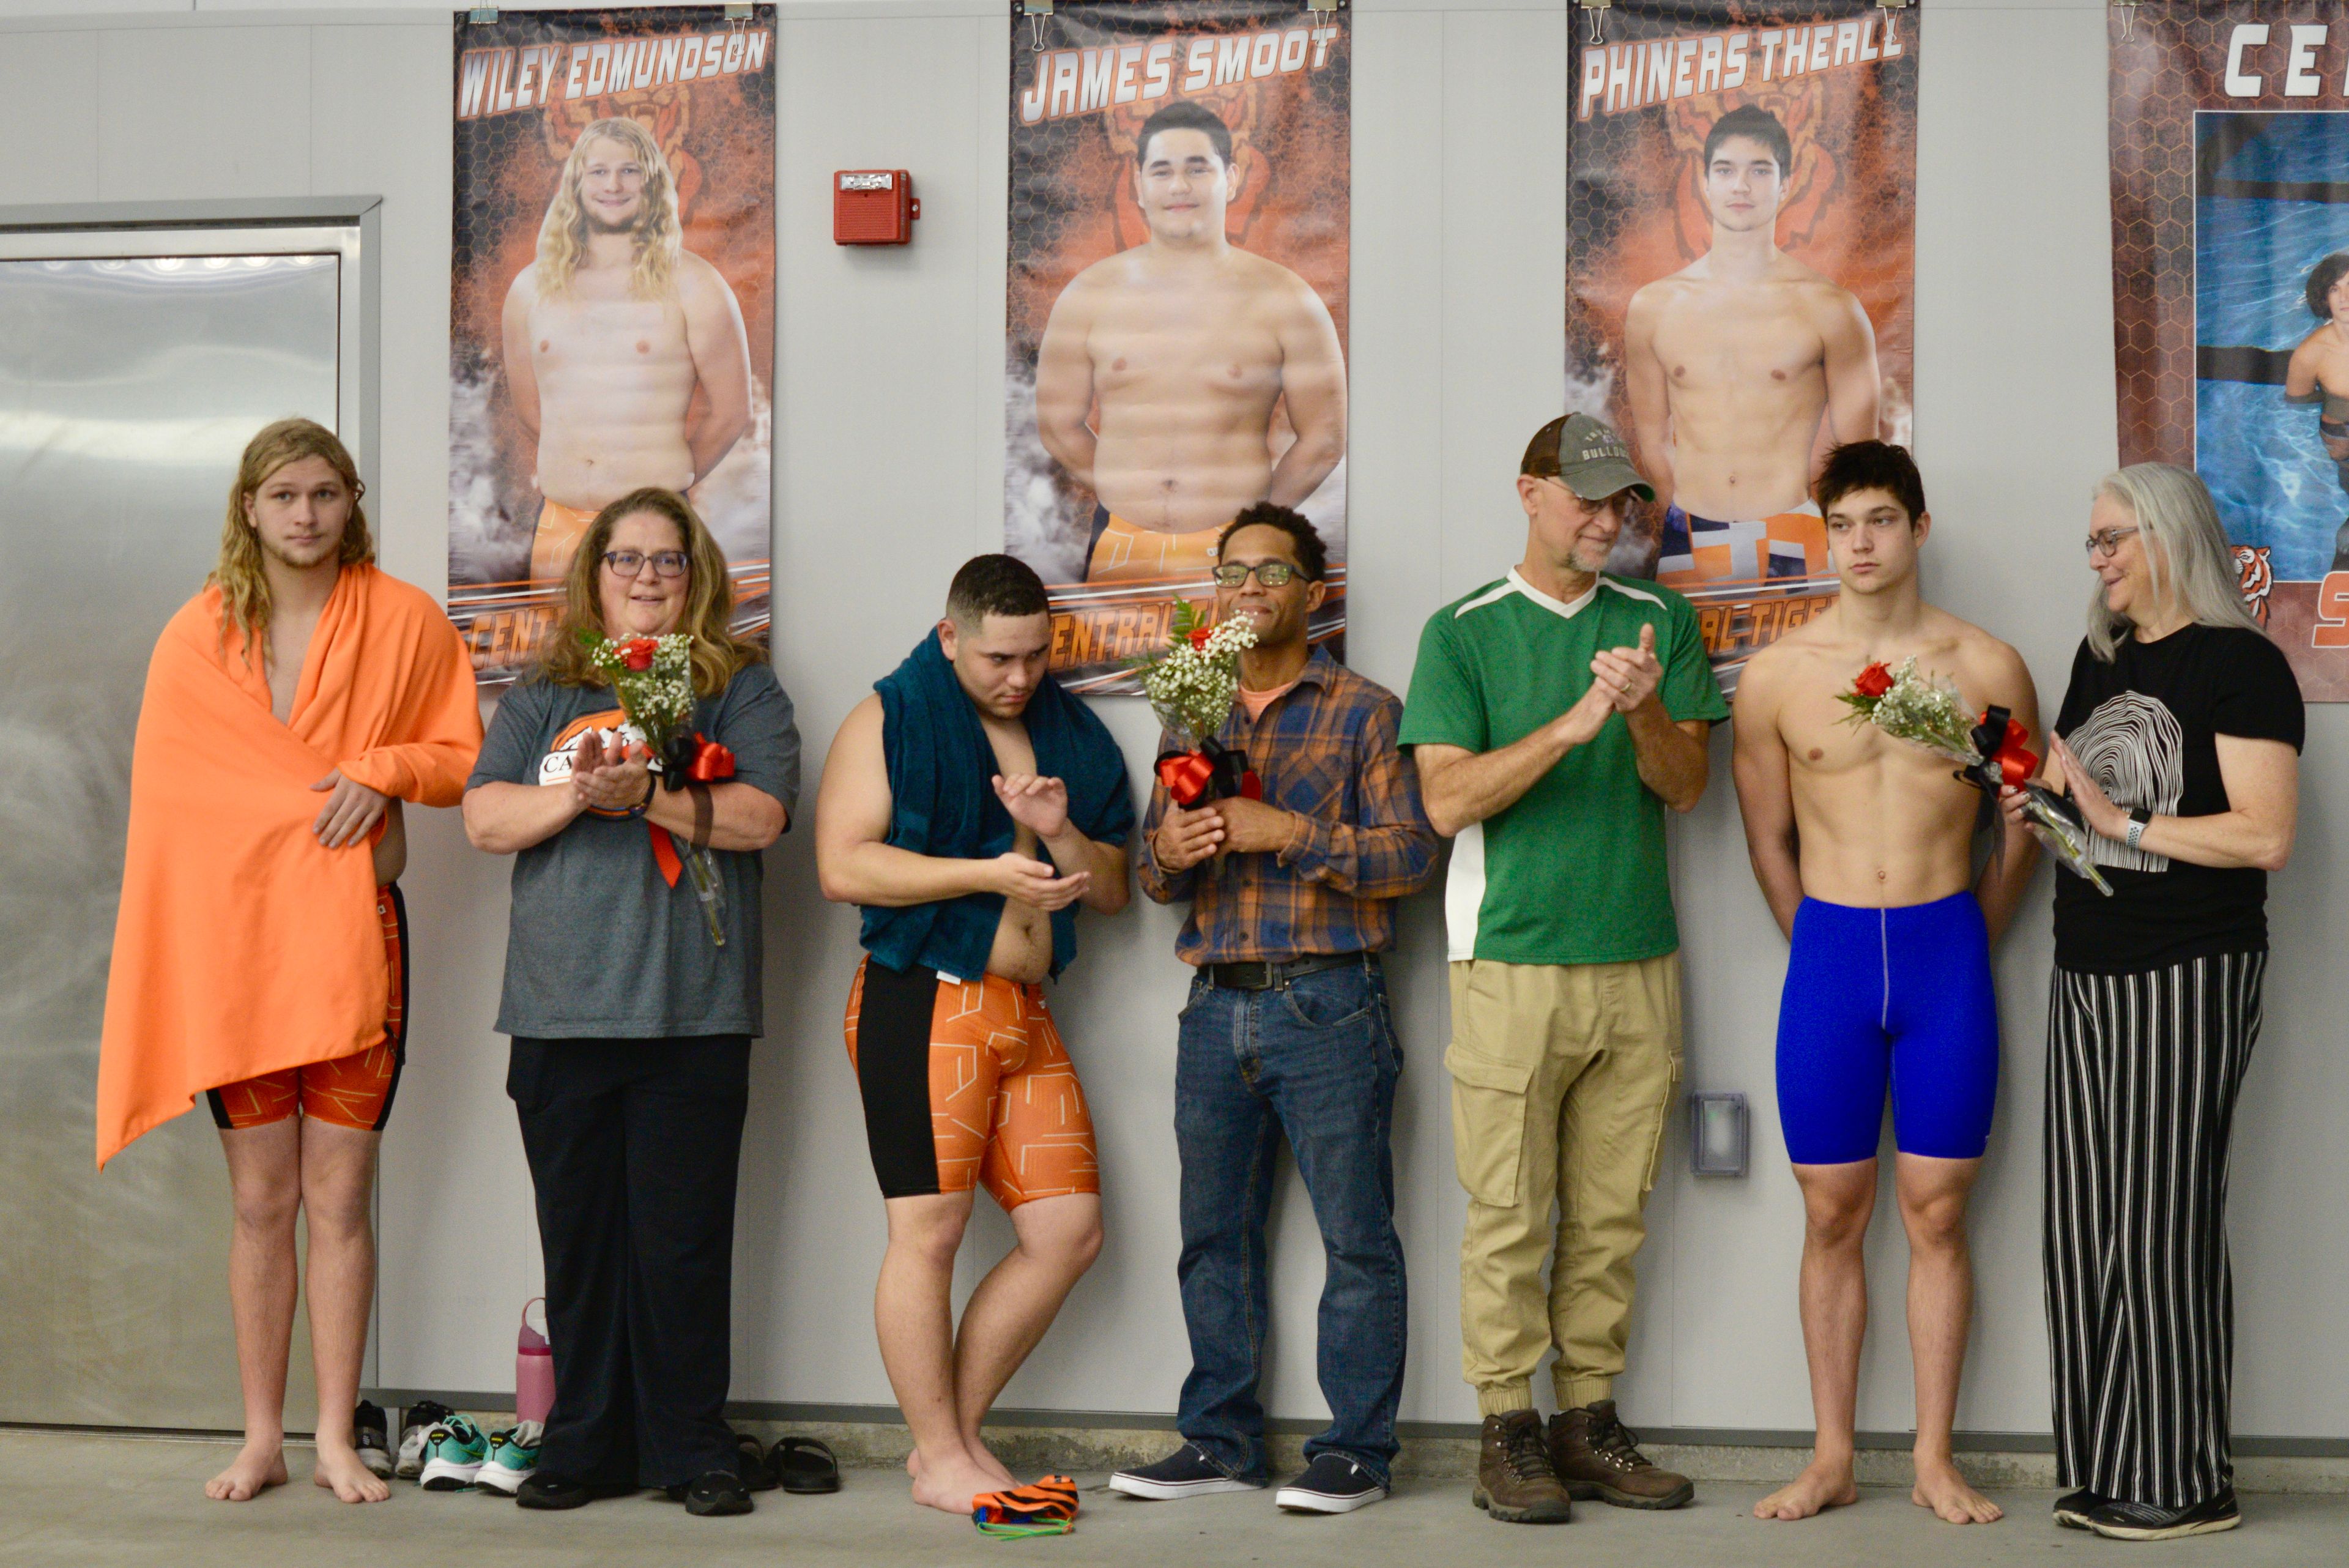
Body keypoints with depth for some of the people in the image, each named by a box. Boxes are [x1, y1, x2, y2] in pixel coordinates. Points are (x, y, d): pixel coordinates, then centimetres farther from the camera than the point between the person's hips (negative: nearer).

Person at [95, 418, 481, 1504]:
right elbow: (166, 796, 8)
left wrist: (382, 770, -10)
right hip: (231, 936, 1)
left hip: (352, 936, -1)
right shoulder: (195, 638, 5)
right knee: (260, 1200, 6)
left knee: (340, 1199, 1)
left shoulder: (404, 621, 2)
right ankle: (262, 1438, 15)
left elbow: (464, 755, 7)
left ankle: (336, 1441, 10)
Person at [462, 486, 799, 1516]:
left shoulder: (741, 687, 7)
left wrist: (644, 796, -16)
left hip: (693, 1014, -3)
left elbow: (759, 815, -6)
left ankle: (691, 1449, 10)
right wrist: (576, 794, -12)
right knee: (577, 1237, 7)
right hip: (560, 1013, 3)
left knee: (683, 1238, -1)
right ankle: (586, 1446, 17)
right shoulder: (543, 694, 15)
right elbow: (484, 819, 5)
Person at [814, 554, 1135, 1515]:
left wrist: (1062, 835, -5)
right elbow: (843, 867, -12)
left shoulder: (1070, 736, 16)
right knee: (929, 1229, -7)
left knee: (1070, 1231, 4)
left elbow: (1112, 894, 17)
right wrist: (989, 871, -17)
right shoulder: (889, 721, -1)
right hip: (923, 1003, -6)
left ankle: (956, 1431, 16)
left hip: (1027, 1014, 7)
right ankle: (940, 1461, 6)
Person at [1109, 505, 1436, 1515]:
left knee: (1356, 1235, -3)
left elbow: (1409, 854, -7)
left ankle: (1356, 1450, 4)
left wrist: (1287, 833, -16)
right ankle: (1220, 1440, 17)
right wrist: (1168, 851, -5)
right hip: (1216, 1006, 5)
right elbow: (1153, 873, 18)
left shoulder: (1364, 712, 2)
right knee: (1214, 1236, 8)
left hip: (1326, 1008, -5)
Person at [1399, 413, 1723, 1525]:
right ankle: (1509, 1432, 9)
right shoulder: (1464, 632, 2)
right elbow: (1448, 800, -8)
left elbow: (1685, 784, 3)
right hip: (1512, 961, -3)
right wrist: (1573, 724, -19)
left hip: (1638, 962, 3)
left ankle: (1589, 1420, 17)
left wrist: (1645, 710, -18)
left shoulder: (1660, 622, 11)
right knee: (1508, 1213, -1)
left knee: (1610, 1214, 7)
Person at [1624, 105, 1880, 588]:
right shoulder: (1651, 308, 8)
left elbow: (1857, 449, 3)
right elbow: (1652, 440, 11)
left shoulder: (1828, 308, 1)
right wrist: (1685, 527, 2)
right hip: (1689, 544, 2)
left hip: (1794, 541, -2)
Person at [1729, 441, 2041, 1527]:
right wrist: (1825, 949, 11)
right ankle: (1832, 1460, 13)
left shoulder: (1987, 667, 1)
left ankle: (1934, 1463, 13)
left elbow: (2022, 830, 11)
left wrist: (1963, 945, 12)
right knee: (1832, 1216, 4)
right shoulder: (1776, 674, 2)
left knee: (1936, 1212, 3)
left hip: (1948, 956, 0)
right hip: (1827, 955, 0)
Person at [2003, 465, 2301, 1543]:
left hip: (2188, 977, -8)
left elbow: (2266, 836, -16)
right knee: (2085, 1221, 8)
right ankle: (2103, 1468, 16)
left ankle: (2186, 1484, 5)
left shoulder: (2238, 662, -9)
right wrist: (2035, 800, 4)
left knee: (2162, 1222, -5)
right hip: (2087, 970, 8)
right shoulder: (2101, 659, 14)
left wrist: (2122, 821, -19)